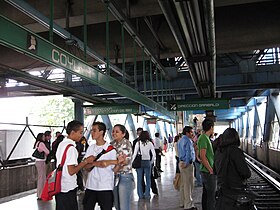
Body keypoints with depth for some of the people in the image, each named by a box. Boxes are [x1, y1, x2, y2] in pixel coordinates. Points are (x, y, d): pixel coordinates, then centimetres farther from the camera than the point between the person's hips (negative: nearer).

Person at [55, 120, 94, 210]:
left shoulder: (61, 144, 9)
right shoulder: (71, 147, -20)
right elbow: (71, 171, -22)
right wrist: (86, 161, -15)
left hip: (59, 187, 9)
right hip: (68, 189, -9)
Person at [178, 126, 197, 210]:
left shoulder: (181, 140, 16)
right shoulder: (188, 140, -15)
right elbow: (189, 153, -23)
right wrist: (187, 163, -18)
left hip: (181, 162, 10)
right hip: (187, 164, -10)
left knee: (183, 184, 15)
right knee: (188, 184, -5)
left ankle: (183, 202, 23)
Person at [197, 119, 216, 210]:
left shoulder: (204, 137, 13)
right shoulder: (204, 138, -18)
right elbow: (203, 156, -23)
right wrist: (211, 170, -17)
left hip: (205, 171, 10)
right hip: (208, 172, -10)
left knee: (206, 194, 17)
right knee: (211, 196, -3)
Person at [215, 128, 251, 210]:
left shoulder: (218, 151, 2)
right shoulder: (235, 151, -18)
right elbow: (246, 173, -20)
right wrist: (246, 175, 1)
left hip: (222, 188, 7)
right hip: (235, 190, -7)